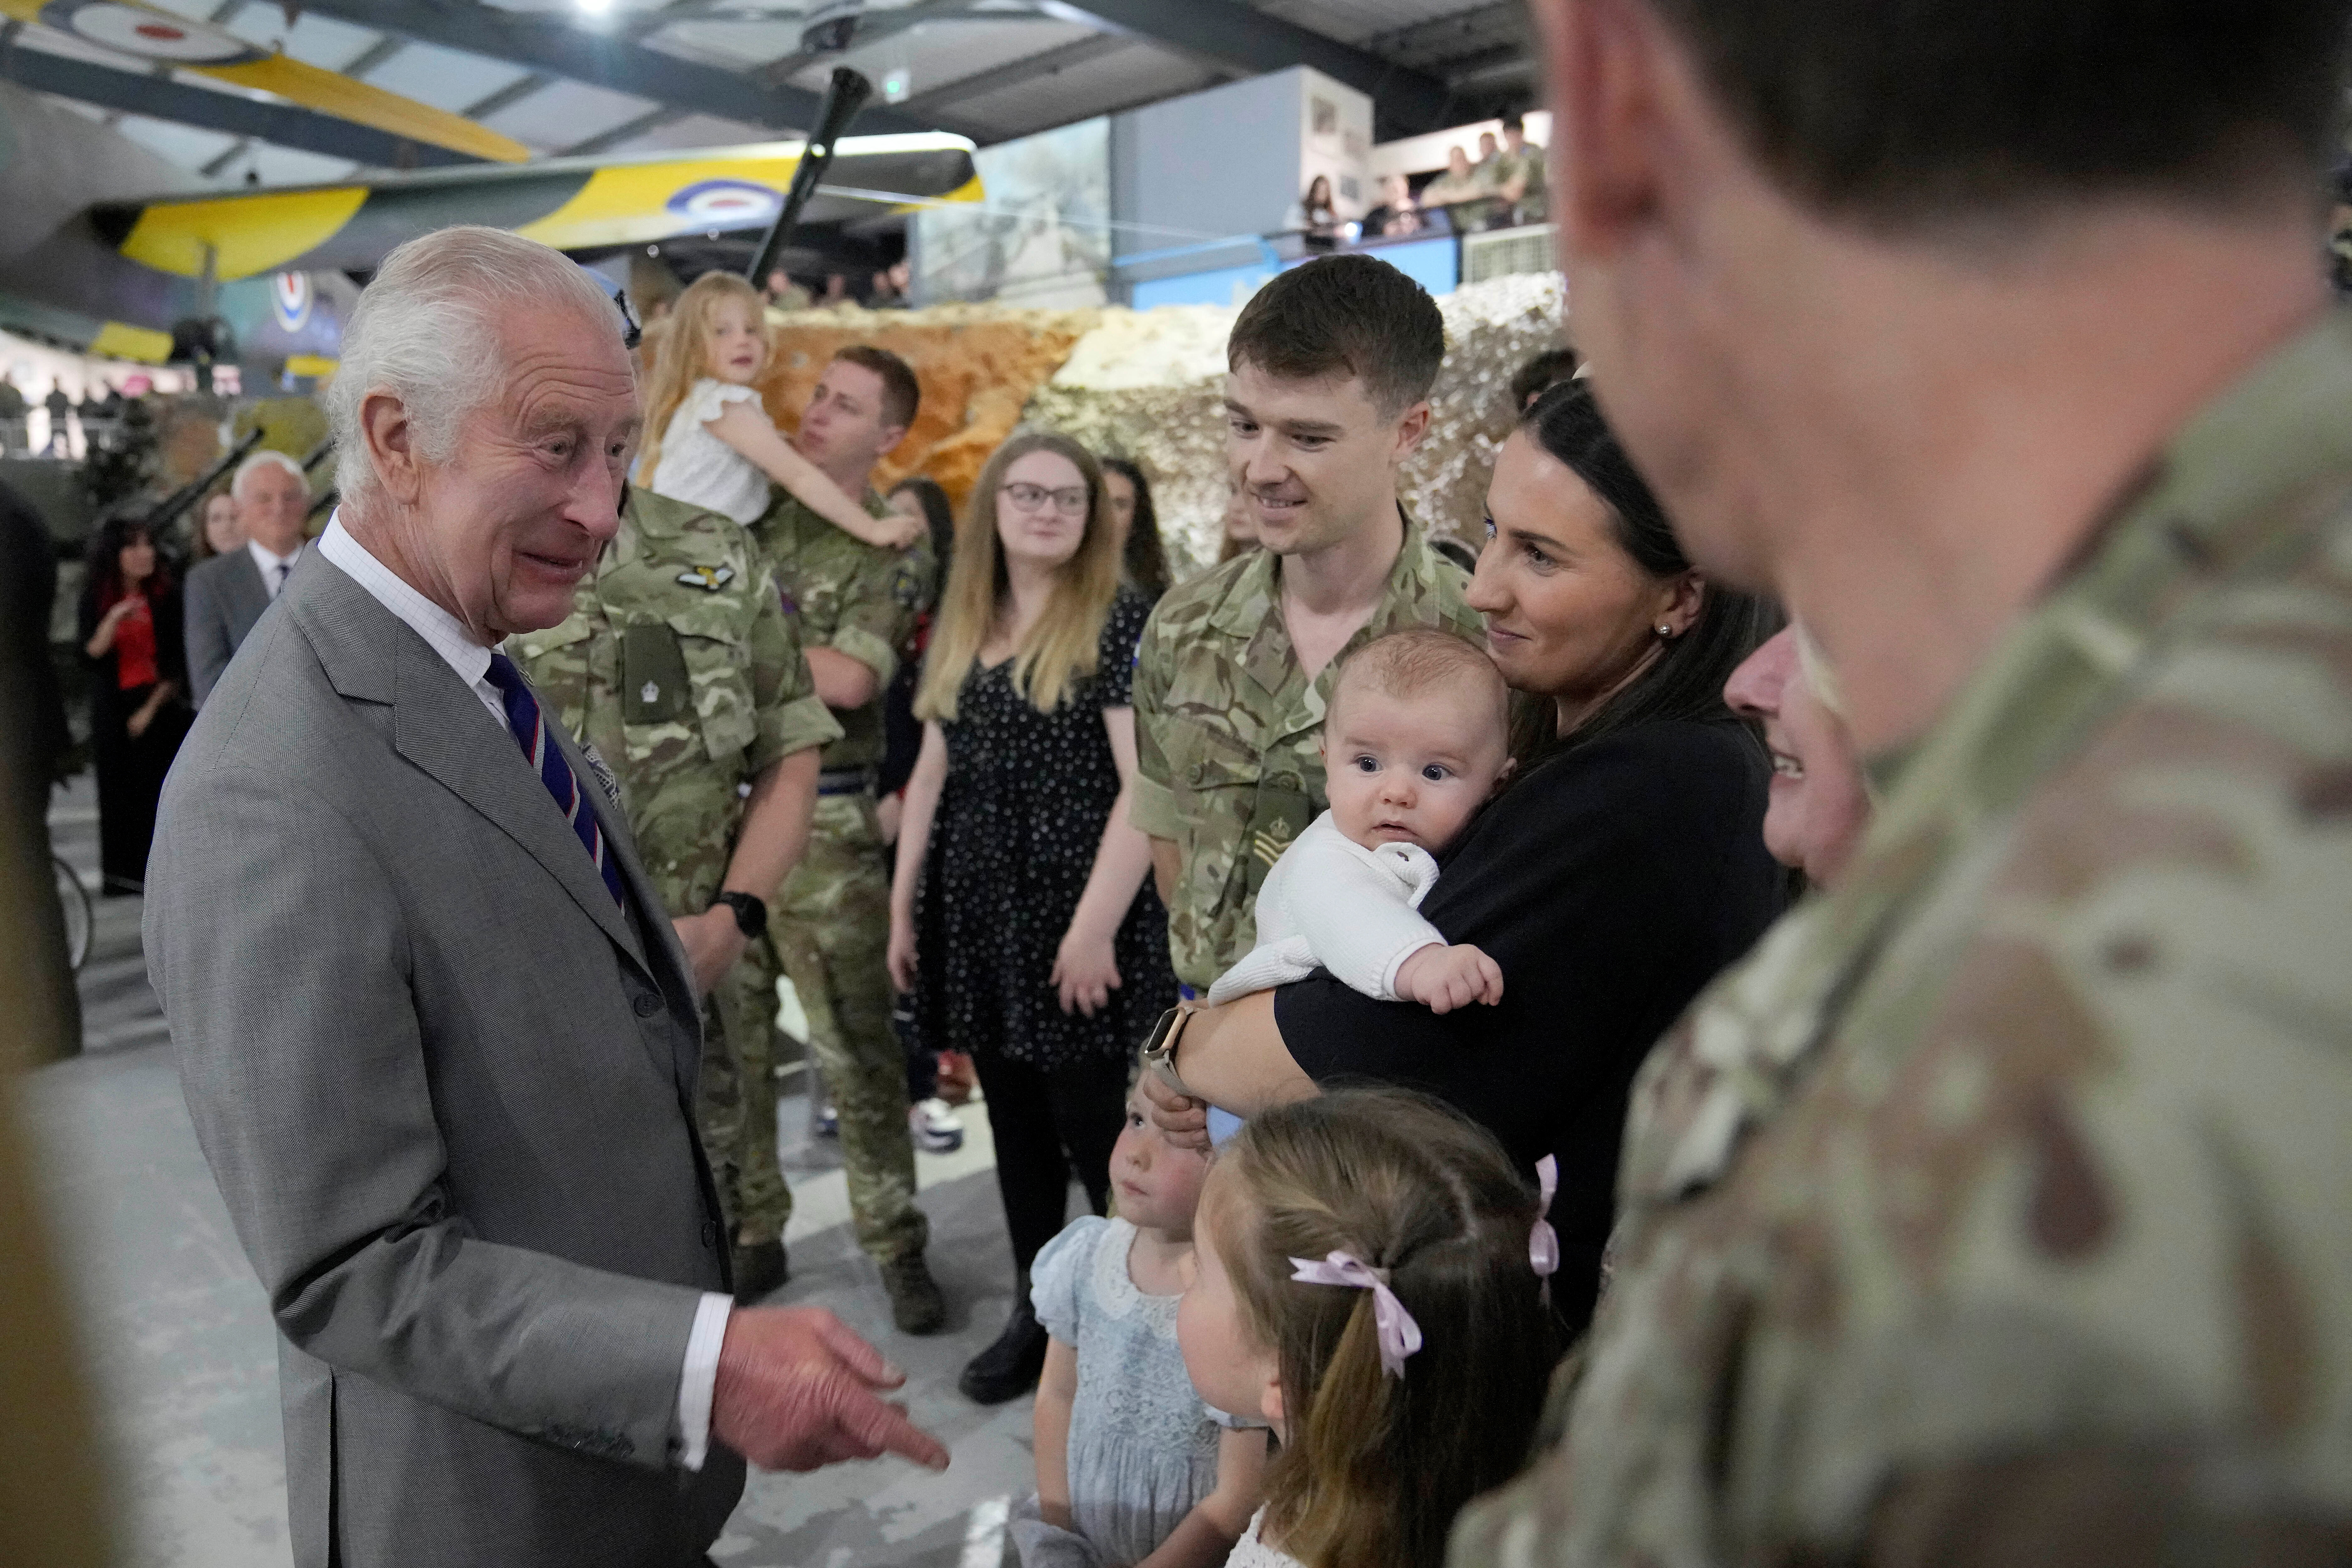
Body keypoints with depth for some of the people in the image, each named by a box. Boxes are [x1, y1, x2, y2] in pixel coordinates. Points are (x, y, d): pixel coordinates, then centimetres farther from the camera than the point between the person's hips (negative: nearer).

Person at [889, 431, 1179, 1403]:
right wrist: (903, 908, 12)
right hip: (978, 918, 6)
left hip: (1077, 920, -6)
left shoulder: (1119, 621, -8)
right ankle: (1038, 1313, 30)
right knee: (1017, 1127, 15)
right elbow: (932, 776, 15)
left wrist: (1095, 928, -18)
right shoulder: (960, 632, 11)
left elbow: (1146, 784, -14)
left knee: (1096, 1131, 0)